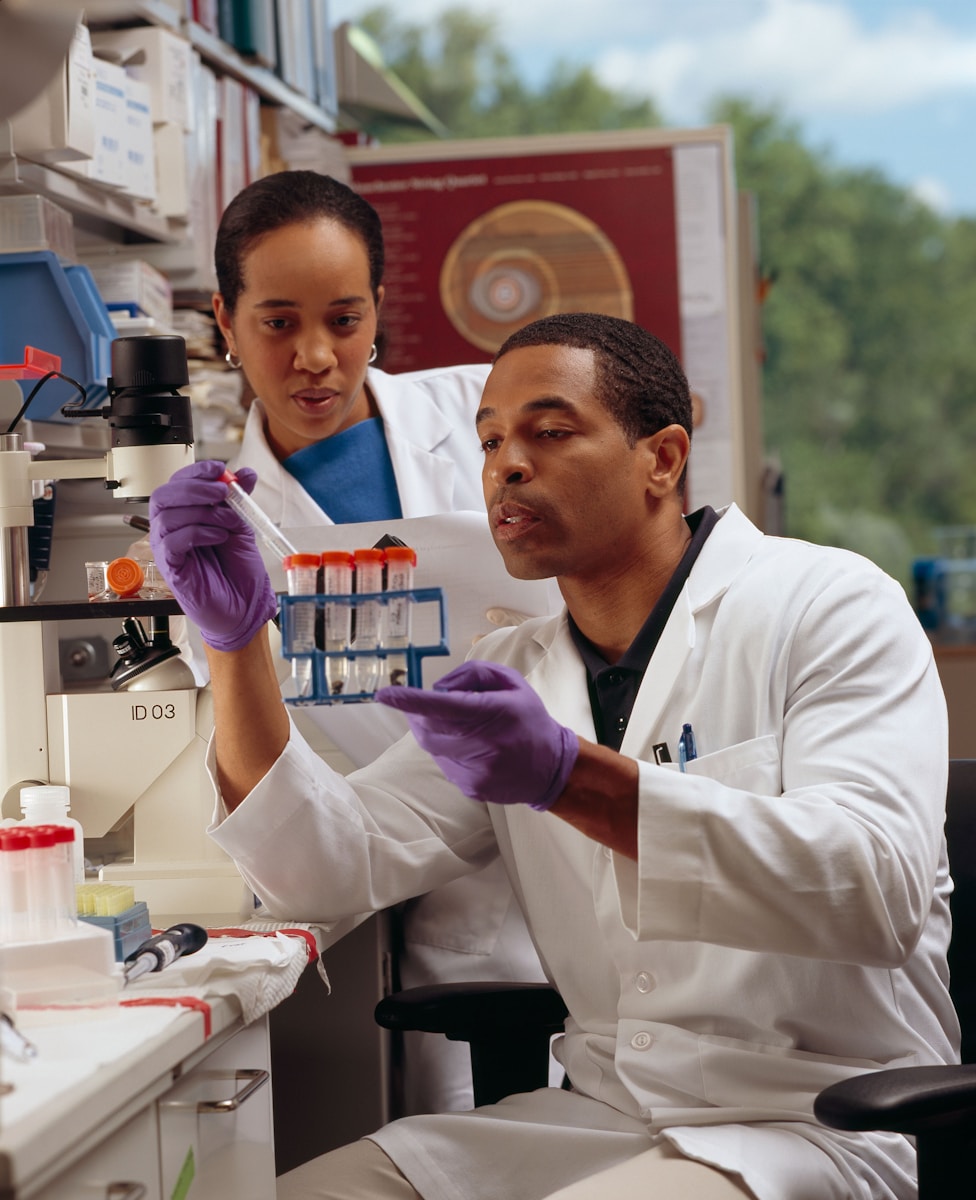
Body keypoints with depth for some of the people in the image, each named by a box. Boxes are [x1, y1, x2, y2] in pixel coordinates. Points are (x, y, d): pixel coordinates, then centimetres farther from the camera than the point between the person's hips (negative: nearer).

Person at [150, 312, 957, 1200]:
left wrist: (566, 775, -30)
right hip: (604, 1114, 5)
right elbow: (327, 867, 4)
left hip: (820, 1119, -5)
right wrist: (235, 632, -10)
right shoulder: (511, 674, 12)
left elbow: (877, 889, -21)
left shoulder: (825, 606, -6)